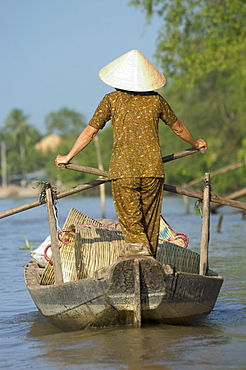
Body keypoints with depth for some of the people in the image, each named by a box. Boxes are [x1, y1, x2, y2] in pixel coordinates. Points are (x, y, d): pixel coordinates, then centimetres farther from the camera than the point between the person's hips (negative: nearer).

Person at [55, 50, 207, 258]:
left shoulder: (112, 100, 3)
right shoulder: (156, 100, 8)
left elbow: (89, 132, 3)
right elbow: (178, 128, 21)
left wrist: (68, 157, 14)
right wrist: (195, 144, 40)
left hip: (123, 169, -2)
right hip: (152, 168, 2)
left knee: (129, 217, 0)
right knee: (150, 217, 11)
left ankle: (136, 244, -22)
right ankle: (149, 256, 13)